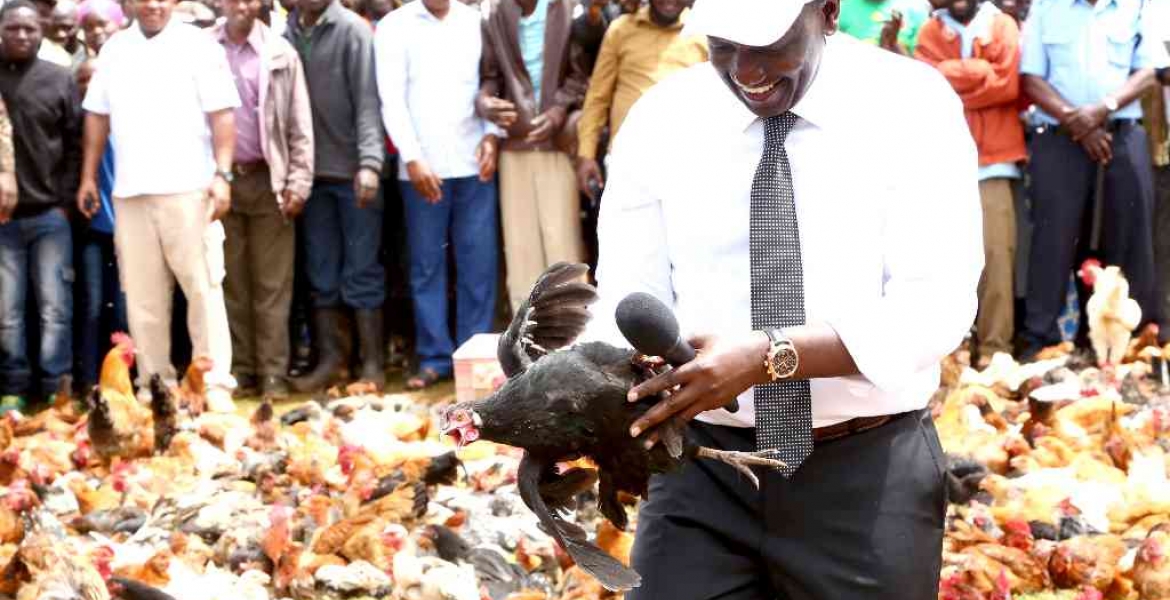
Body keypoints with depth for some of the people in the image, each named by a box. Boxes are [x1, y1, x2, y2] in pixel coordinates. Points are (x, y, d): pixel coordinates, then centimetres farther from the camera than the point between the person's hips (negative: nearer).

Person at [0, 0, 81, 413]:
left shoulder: (59, 80, 5)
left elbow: (76, 144, 6)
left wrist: (65, 199, -1)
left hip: (49, 213, 0)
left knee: (55, 309, 1)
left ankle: (55, 390, 8)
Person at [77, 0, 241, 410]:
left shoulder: (198, 45, 0)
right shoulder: (114, 49, 12)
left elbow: (222, 115, -5)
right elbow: (97, 116, 16)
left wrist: (222, 174, -13)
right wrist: (88, 176, 12)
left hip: (187, 187, -4)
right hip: (130, 191, 4)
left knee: (203, 288, -3)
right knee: (142, 295, 7)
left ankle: (216, 383, -1)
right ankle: (153, 383, 15)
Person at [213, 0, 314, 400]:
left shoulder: (280, 53, 3)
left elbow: (300, 125, 3)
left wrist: (298, 183, -4)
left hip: (268, 180, 0)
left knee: (272, 284, 1)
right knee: (231, 282, 6)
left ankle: (273, 373, 3)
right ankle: (239, 370, 12)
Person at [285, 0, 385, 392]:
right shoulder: (284, 32, 5)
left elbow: (367, 99, -10)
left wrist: (369, 162, -20)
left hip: (352, 170, -3)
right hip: (310, 171, 3)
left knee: (361, 271, 2)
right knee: (321, 274, 9)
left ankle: (372, 363, 8)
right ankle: (328, 360, 16)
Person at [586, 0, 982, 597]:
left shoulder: (912, 105, -8)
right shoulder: (659, 121, -2)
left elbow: (936, 306, -16)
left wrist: (770, 356, -30)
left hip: (870, 474, -1)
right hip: (702, 472, 1)